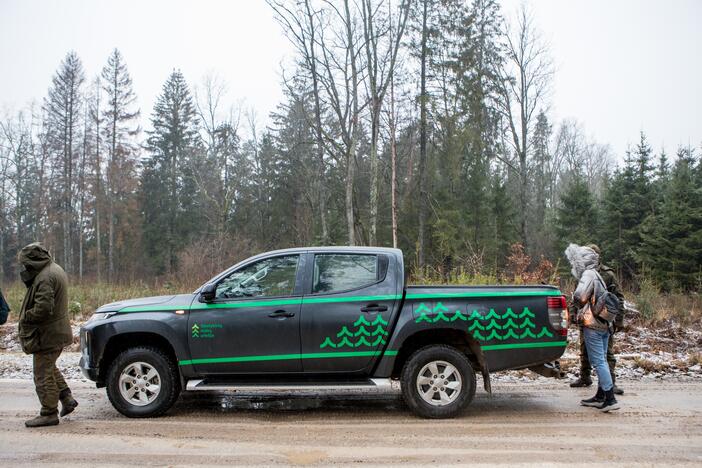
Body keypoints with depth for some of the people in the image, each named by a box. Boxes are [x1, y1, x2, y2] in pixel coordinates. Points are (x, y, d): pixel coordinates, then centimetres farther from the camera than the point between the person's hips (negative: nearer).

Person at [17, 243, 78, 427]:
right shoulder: (56, 270, 11)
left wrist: (25, 318, -13)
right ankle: (67, 398, 23)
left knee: (43, 374, 1)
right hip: (59, 331, 10)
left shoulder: (45, 277, -21)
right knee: (50, 368, 24)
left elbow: (43, 308, -27)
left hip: (47, 335, -10)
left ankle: (49, 413, 10)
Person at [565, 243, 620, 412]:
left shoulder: (588, 275, -13)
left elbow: (579, 296, -26)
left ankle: (611, 399, -6)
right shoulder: (596, 275, 18)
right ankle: (601, 396, 21)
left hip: (592, 324, -10)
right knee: (601, 361, 14)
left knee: (598, 362, -6)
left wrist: (574, 296, -6)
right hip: (604, 324, 10)